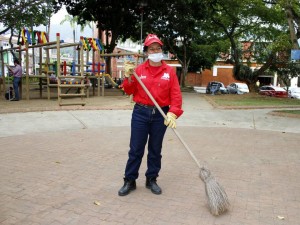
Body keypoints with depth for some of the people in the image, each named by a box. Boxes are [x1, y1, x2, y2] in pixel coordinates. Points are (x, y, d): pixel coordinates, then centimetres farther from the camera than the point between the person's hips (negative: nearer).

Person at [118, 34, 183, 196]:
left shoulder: (169, 71, 1)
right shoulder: (139, 70, 3)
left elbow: (176, 95, -5)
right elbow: (129, 91, 6)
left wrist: (173, 113, -18)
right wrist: (129, 77, -10)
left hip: (160, 115, 0)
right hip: (140, 113, 0)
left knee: (155, 150, 12)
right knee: (136, 149, 4)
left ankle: (151, 180, 28)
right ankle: (129, 181, 19)